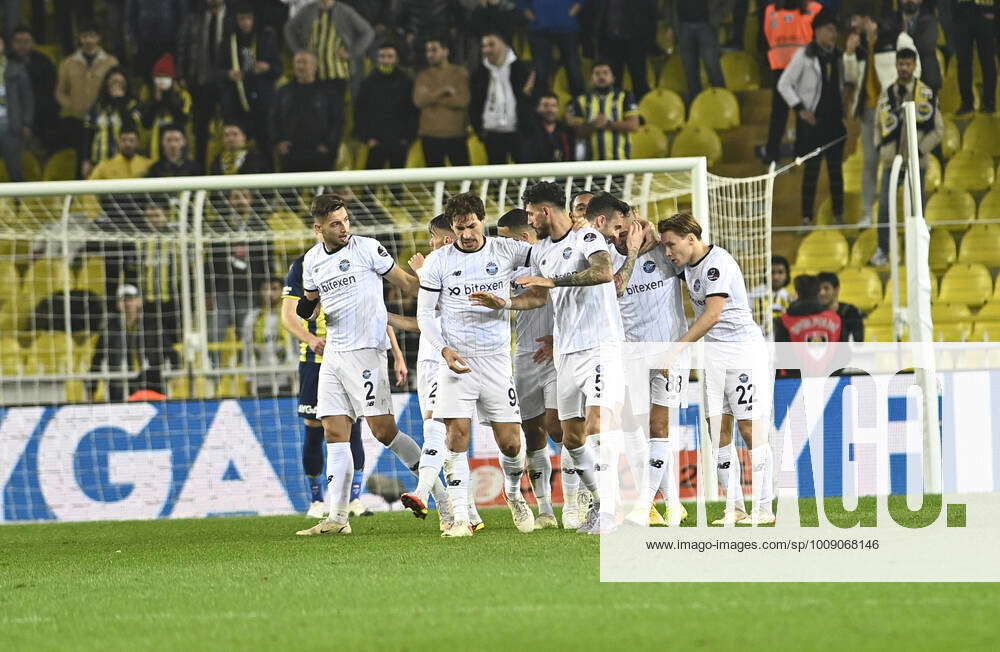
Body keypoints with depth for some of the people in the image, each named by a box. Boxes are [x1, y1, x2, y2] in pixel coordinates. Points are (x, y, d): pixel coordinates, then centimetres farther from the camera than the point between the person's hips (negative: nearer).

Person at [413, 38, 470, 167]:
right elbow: (418, 101, -6)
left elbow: (463, 101, -11)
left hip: (456, 136, -2)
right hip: (430, 136, 2)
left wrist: (432, 97, -8)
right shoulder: (423, 76, 10)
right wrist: (443, 90, -12)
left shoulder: (460, 73, 3)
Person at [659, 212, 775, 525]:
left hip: (744, 347, -8)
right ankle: (734, 507, 3)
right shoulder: (687, 264, 10)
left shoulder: (718, 262, -16)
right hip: (712, 354, 8)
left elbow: (712, 315, -22)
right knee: (718, 430, 1)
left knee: (751, 429, -8)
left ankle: (764, 508, -5)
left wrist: (677, 348, -20)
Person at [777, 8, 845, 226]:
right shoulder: (804, 55, -6)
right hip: (812, 120, -5)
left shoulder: (836, 56, 9)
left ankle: (839, 214, 11)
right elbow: (784, 85, -4)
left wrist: (843, 110, 9)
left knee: (836, 168, 5)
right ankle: (807, 217, 1)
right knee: (812, 169, -4)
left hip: (834, 119, 5)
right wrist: (800, 108, -10)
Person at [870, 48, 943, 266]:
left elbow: (938, 129, -2)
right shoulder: (886, 95, 4)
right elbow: (879, 125, 15)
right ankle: (882, 251, 5)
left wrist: (919, 151, -9)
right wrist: (880, 148, 0)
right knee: (885, 206, -3)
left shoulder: (926, 95, -5)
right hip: (891, 161, 2)